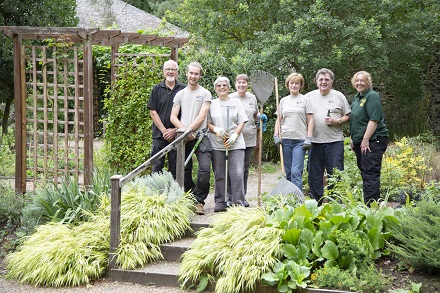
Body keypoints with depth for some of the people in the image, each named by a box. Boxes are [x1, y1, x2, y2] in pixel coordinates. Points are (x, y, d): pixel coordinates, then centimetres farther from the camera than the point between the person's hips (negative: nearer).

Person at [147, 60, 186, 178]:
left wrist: (175, 130, -8)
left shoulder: (183, 89, 3)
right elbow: (153, 111, 3)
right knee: (157, 166, 0)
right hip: (159, 135, 0)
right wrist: (164, 130, -7)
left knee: (175, 167, 5)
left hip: (177, 134, 0)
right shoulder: (157, 89, 6)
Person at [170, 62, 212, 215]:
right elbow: (173, 117, 7)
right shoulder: (180, 94, 13)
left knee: (205, 169, -15)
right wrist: (185, 131, -7)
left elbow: (201, 117, -6)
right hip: (183, 139, 4)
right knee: (185, 171, 7)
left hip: (200, 136, -3)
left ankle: (199, 201, -2)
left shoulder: (205, 94, 3)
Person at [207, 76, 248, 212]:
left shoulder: (236, 102, 10)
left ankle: (238, 202, -4)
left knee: (237, 173, -9)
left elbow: (242, 122, 6)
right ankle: (220, 202, 12)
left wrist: (234, 135, -10)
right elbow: (207, 123, 8)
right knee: (219, 175, 3)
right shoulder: (212, 104, 11)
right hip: (217, 144, 1)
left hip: (236, 144, -1)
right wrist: (216, 130, -12)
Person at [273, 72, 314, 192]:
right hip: (285, 139, 4)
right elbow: (279, 120, 17)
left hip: (300, 140, -4)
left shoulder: (305, 100, 4)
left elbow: (310, 121, 2)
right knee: (288, 172, 7)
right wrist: (276, 135, 4)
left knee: (296, 172, -13)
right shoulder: (283, 100, 14)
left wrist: (309, 138, -8)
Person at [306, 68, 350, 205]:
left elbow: (347, 116, 9)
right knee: (314, 174, 7)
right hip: (314, 141, 2)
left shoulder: (339, 96, 6)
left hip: (334, 141, -2)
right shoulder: (309, 96, 9)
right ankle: (316, 203, 18)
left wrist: (337, 121, -10)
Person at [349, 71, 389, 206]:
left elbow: (374, 120, -19)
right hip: (359, 141, 10)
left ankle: (370, 205, -11)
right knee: (364, 171, 13)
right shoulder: (356, 97, 17)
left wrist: (365, 140, -21)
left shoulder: (372, 96, -11)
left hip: (372, 141, -10)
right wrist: (352, 138, 17)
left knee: (370, 173, -11)